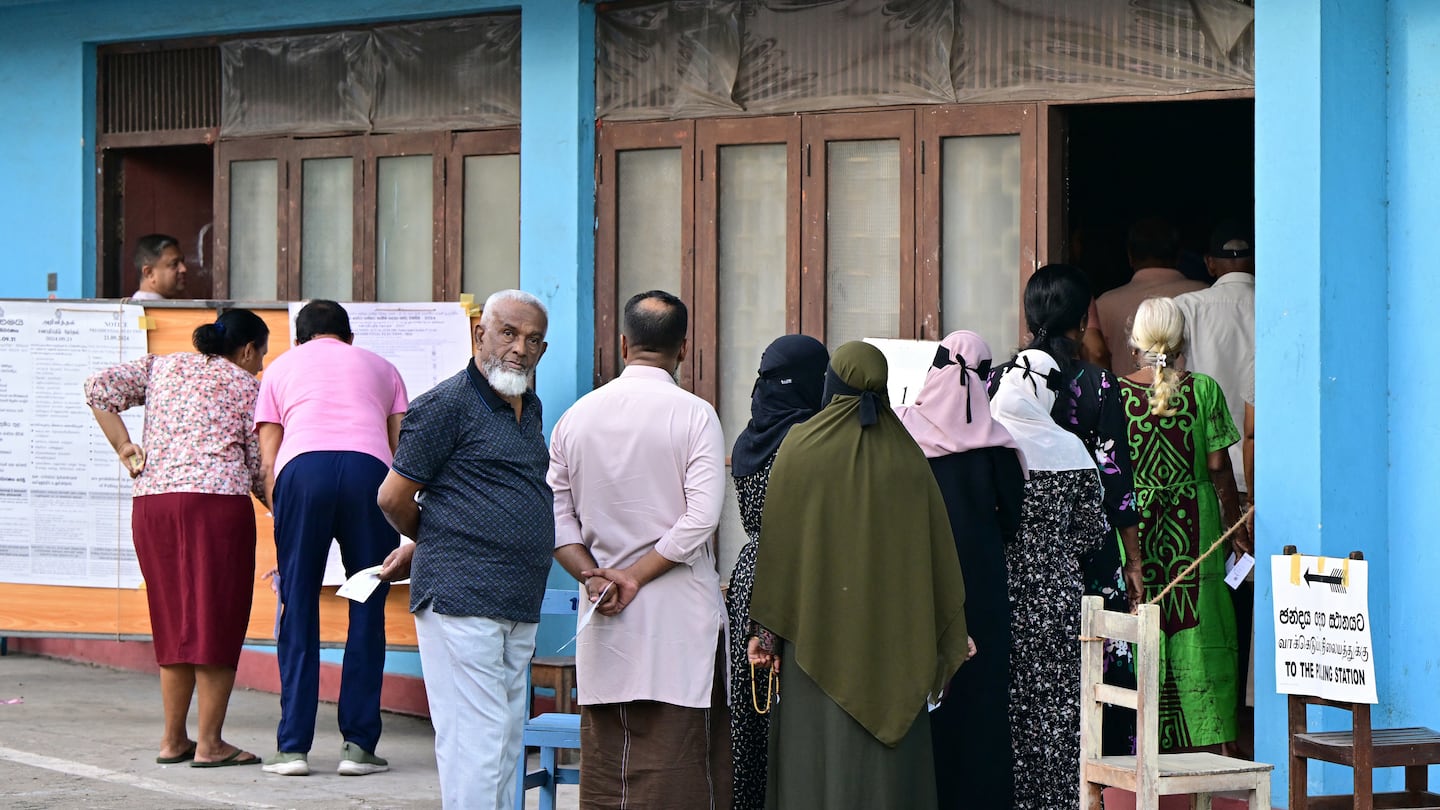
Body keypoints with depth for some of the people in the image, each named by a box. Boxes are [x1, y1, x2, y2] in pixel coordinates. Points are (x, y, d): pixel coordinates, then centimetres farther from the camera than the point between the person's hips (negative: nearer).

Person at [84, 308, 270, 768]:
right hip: (217, 500, -5)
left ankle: (173, 740, 17)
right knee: (216, 620, 1)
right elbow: (261, 470, 5)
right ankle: (209, 743, 1)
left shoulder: (163, 367, 19)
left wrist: (123, 447, 8)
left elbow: (99, 389, 8)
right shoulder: (249, 387, 8)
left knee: (175, 622, 14)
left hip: (151, 502, 5)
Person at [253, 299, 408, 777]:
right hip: (369, 468, 0)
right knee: (367, 612, 6)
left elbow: (268, 461, 19)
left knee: (298, 611, 5)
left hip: (302, 468, 0)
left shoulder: (282, 367, 29)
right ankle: (358, 745, 3)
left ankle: (293, 747, 2)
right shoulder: (379, 367, 31)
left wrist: (282, 520, 26)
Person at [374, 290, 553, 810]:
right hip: (461, 599, -8)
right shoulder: (447, 404, -8)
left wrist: (418, 549, 22)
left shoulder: (529, 408, 18)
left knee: (506, 745, 10)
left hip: (519, 607, 8)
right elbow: (394, 496, -4)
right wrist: (429, 544, 14)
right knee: (475, 744, -11)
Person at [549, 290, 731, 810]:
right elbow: (701, 517, -15)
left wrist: (595, 576, -1)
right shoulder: (694, 415, -6)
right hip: (678, 614, -4)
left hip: (604, 621, 4)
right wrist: (638, 577, -9)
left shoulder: (577, 416, 7)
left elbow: (556, 517, 5)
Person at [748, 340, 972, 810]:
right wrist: (949, 642, 11)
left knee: (817, 761, 1)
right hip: (891, 637, 2)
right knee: (887, 767, 4)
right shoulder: (907, 457, 2)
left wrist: (764, 628, 2)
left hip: (817, 634, -2)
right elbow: (939, 556, 4)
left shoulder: (801, 448, -4)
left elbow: (775, 547, -4)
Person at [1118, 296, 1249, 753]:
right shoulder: (1203, 390, -6)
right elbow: (1219, 467, -4)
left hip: (1132, 525, 1)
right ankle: (1203, 741, 8)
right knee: (1196, 636, 6)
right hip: (1195, 529, 0)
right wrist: (1235, 526, 7)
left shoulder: (1115, 393, -4)